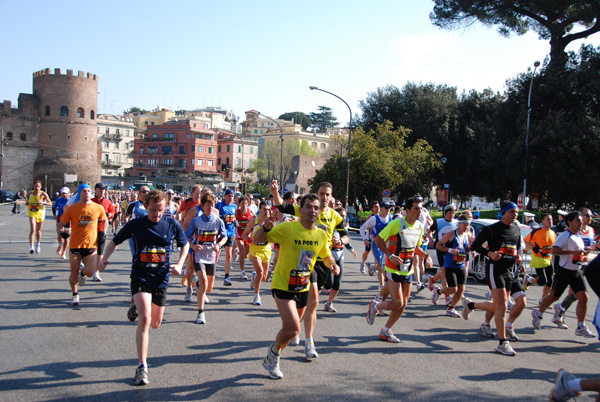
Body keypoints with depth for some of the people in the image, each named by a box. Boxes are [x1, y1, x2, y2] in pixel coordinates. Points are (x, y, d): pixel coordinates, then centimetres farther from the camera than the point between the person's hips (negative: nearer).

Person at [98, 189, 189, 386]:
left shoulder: (172, 225, -3)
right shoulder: (135, 225, -5)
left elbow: (185, 244, 12)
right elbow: (115, 241, 9)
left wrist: (179, 264, -3)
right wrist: (105, 258, -7)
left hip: (161, 278, 3)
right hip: (140, 276, -2)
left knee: (155, 324, 14)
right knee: (144, 319, -21)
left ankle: (137, 307, 49)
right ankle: (142, 367, -11)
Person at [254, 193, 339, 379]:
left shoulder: (322, 235, -1)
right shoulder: (287, 228, -18)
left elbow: (326, 256, 17)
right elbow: (257, 240, -16)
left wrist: (332, 265, -5)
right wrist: (265, 228, -38)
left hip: (303, 288, 6)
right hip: (283, 286, -6)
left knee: (290, 329, 18)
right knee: (292, 329, -19)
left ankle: (271, 360, 42)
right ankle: (273, 353, 12)